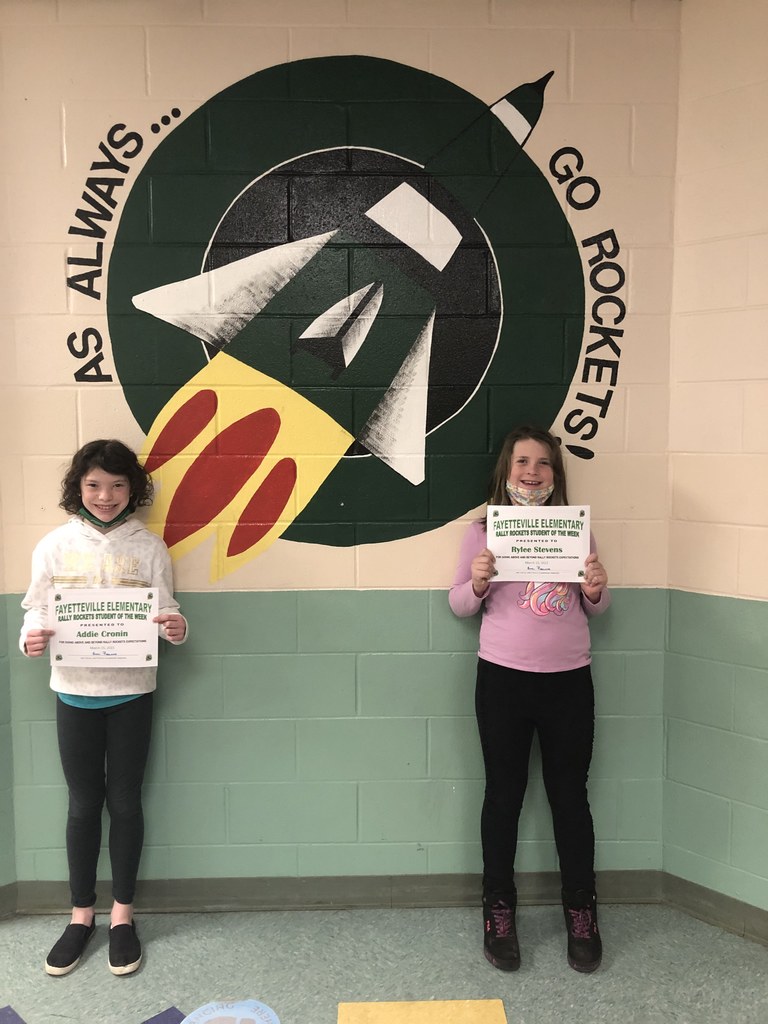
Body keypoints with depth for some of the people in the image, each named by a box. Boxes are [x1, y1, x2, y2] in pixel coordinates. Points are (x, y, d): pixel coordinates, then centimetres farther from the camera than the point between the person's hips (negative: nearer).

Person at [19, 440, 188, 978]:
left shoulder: (149, 546, -4)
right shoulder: (55, 544, -3)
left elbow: (166, 609, -2)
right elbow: (37, 607, 2)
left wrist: (176, 627, -25)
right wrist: (33, 636, -20)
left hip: (131, 693, -1)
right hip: (74, 692, 1)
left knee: (125, 802, 10)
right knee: (84, 804, 12)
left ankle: (123, 914, 27)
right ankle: (81, 914, 30)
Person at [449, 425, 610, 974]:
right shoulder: (483, 530, -2)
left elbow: (595, 608, 10)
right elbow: (459, 605, 3)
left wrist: (597, 590, -12)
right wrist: (477, 582, -18)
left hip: (569, 680, 1)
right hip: (503, 679, -1)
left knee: (570, 794, 12)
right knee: (504, 794, 10)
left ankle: (581, 912, 31)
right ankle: (499, 910, 28)